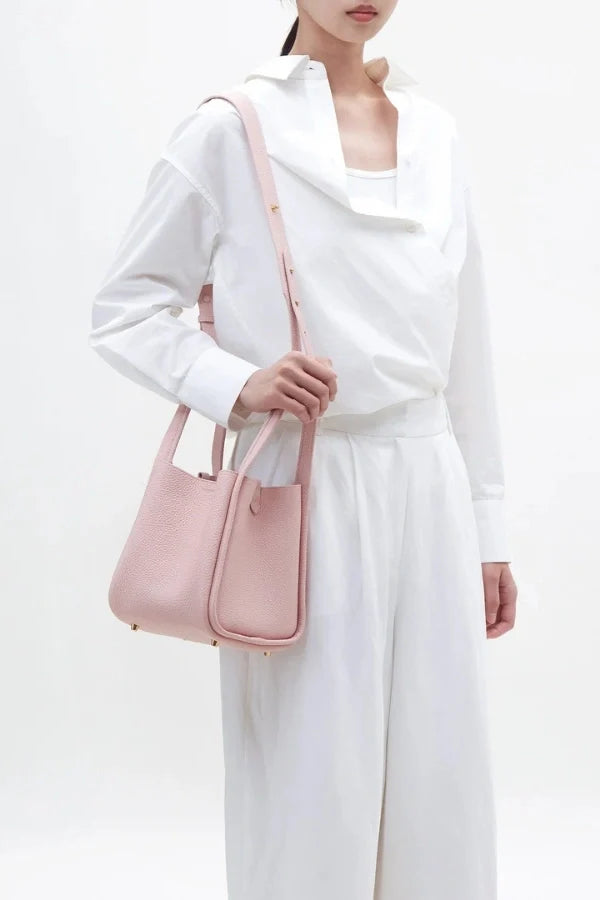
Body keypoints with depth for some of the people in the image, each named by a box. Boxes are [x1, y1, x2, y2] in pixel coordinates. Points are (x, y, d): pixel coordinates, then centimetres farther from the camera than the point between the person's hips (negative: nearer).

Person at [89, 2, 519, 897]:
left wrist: (489, 521, 12)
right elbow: (124, 313, 0)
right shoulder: (231, 128, -4)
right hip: (304, 490, -4)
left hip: (427, 488, 5)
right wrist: (239, 386, -18)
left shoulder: (437, 132, 11)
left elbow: (467, 345, 12)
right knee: (315, 782, 2)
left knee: (440, 786, 9)